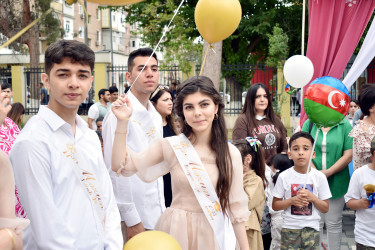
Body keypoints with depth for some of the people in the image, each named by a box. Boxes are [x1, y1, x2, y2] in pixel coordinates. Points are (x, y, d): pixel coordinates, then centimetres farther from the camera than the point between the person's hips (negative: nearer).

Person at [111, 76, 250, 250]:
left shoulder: (231, 154, -5)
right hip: (176, 230, 0)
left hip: (213, 234, 1)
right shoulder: (170, 147, -7)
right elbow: (121, 166, -11)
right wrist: (122, 122, -19)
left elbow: (235, 205, 0)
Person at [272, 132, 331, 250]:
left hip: (311, 229, 1)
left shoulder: (320, 177, -1)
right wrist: (292, 201, -16)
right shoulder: (284, 177, -4)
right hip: (289, 228, 0)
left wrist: (312, 197, -15)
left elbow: (325, 208, 2)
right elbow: (275, 205, 0)